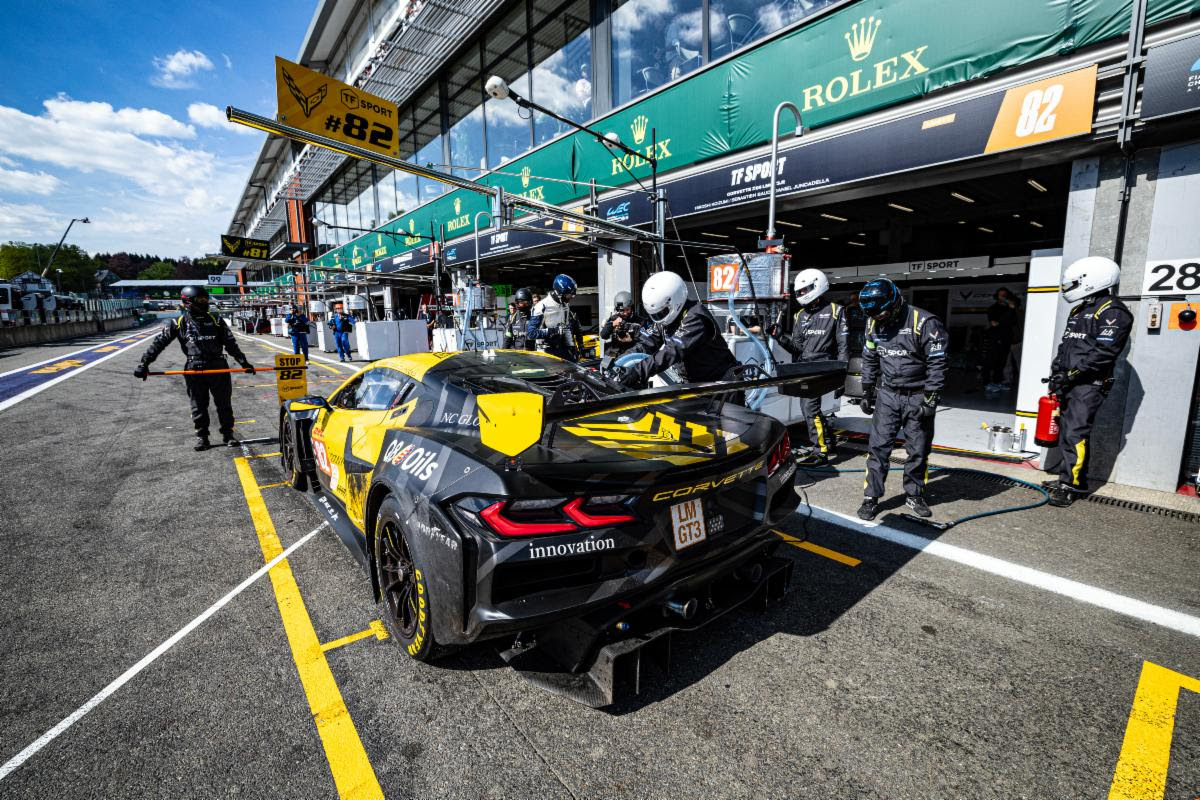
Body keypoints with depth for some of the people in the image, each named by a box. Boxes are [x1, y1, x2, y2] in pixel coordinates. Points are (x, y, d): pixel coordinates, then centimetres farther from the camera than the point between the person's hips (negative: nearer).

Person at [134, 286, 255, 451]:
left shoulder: (216, 320, 6)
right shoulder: (179, 323, 2)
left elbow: (231, 344, 7)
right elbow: (159, 343, 4)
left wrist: (244, 362, 1)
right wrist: (144, 363, -1)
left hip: (218, 369, 1)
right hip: (195, 371, -1)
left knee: (224, 405, 7)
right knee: (199, 407, 8)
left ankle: (228, 434, 18)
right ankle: (201, 436, 20)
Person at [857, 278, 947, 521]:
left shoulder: (924, 323, -15)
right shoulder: (874, 324, 2)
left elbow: (937, 364, -13)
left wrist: (929, 400, -16)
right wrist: (867, 393, 14)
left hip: (917, 397, -3)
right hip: (887, 395, 3)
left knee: (919, 450, 8)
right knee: (878, 447, -2)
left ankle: (914, 496, 26)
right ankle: (871, 498, 4)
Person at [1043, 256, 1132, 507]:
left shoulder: (1113, 312, -9)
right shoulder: (1078, 311, 19)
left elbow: (1103, 352, -18)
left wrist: (1071, 373, -20)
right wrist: (1056, 372, 11)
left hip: (1089, 385, -9)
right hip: (1068, 383, 9)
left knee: (1076, 433, -12)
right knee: (1066, 432, 10)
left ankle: (1072, 485, -8)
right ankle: (1067, 478, 18)